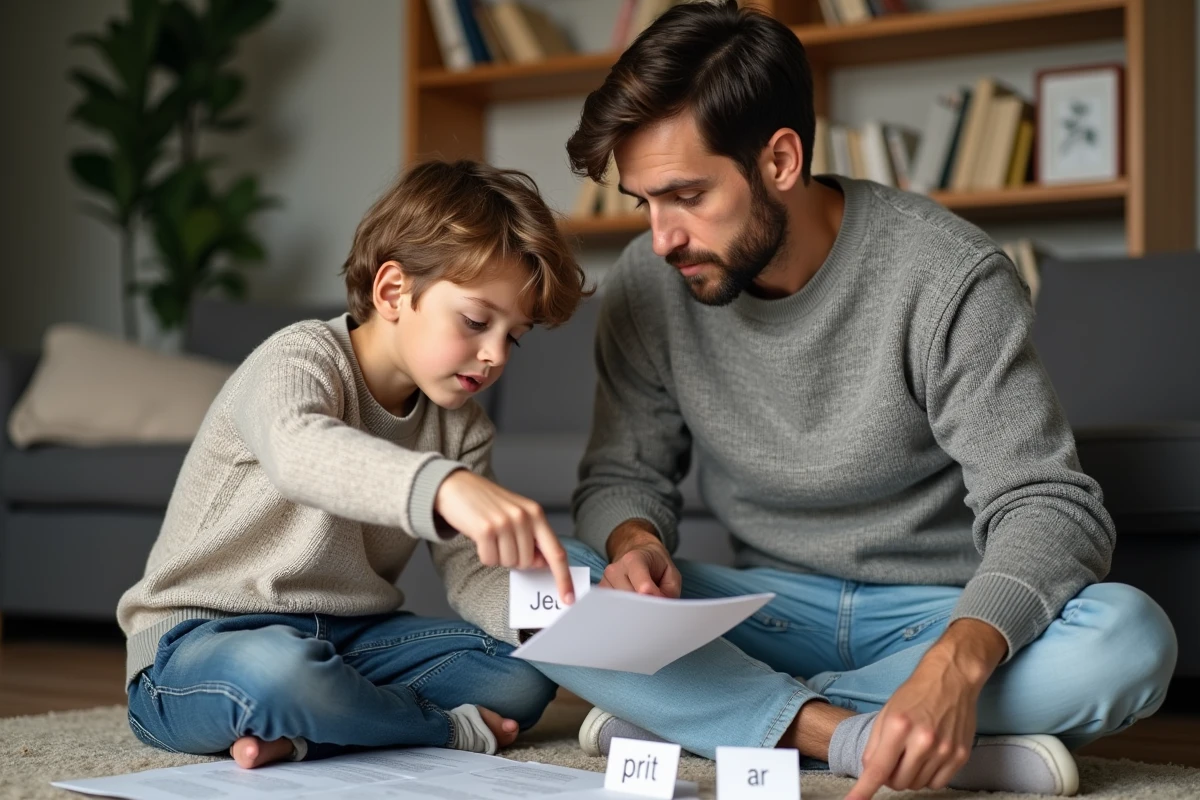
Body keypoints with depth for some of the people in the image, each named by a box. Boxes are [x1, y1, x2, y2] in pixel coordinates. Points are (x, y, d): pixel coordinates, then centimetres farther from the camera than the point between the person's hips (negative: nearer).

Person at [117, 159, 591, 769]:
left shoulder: (464, 430, 7)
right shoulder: (303, 358, -16)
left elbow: (473, 574, -1)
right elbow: (297, 447, -42)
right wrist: (445, 486, -60)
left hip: (350, 638, 7)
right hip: (198, 642, -6)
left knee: (526, 670, -12)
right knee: (281, 669, -41)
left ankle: (301, 733, -21)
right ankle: (453, 730, -15)